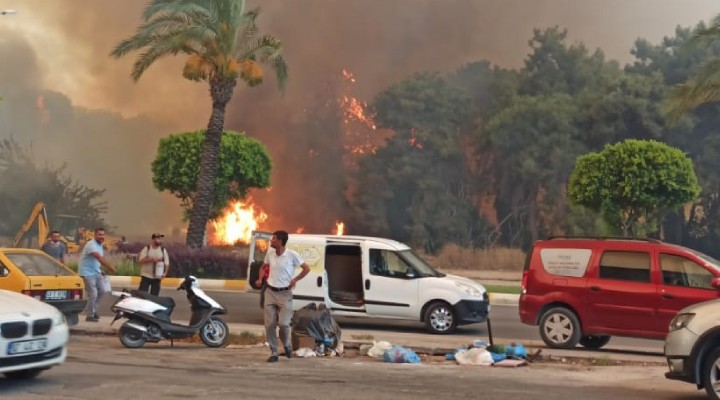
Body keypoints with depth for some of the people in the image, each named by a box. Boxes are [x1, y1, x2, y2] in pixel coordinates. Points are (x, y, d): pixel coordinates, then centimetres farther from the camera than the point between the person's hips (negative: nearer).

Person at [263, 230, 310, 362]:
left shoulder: (292, 255, -10)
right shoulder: (270, 253, 2)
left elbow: (306, 269, -1)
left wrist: (295, 279, -10)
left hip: (285, 293, -4)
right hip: (270, 292, 4)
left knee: (283, 323, -12)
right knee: (269, 324, -1)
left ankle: (287, 345, 19)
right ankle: (273, 353, 11)